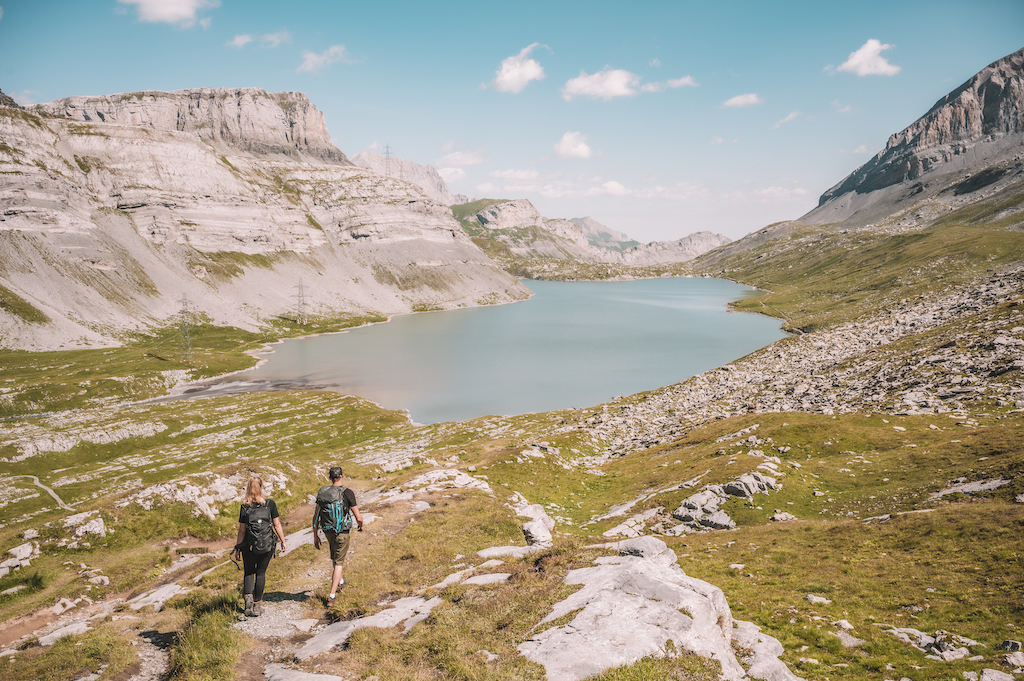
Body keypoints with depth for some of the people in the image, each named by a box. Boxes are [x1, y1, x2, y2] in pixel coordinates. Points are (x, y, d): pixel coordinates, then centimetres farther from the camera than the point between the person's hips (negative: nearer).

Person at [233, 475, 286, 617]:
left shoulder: (244, 506, -6)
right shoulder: (270, 503, -6)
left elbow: (242, 530, -3)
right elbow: (277, 525, -4)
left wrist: (238, 547, 7)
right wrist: (283, 542, 5)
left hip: (249, 545, 0)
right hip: (267, 545, 0)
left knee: (249, 572, 15)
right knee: (261, 572, 12)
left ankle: (248, 596, -8)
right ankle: (257, 603, 14)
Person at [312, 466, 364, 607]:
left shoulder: (322, 492, -4)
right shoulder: (347, 493, -17)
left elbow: (316, 516, 0)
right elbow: (358, 517, -15)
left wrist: (315, 535, 10)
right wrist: (360, 524, 8)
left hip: (327, 531, 5)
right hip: (342, 533, -5)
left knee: (335, 557, 30)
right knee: (338, 563, 7)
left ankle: (340, 581, 49)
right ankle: (331, 596, 2)